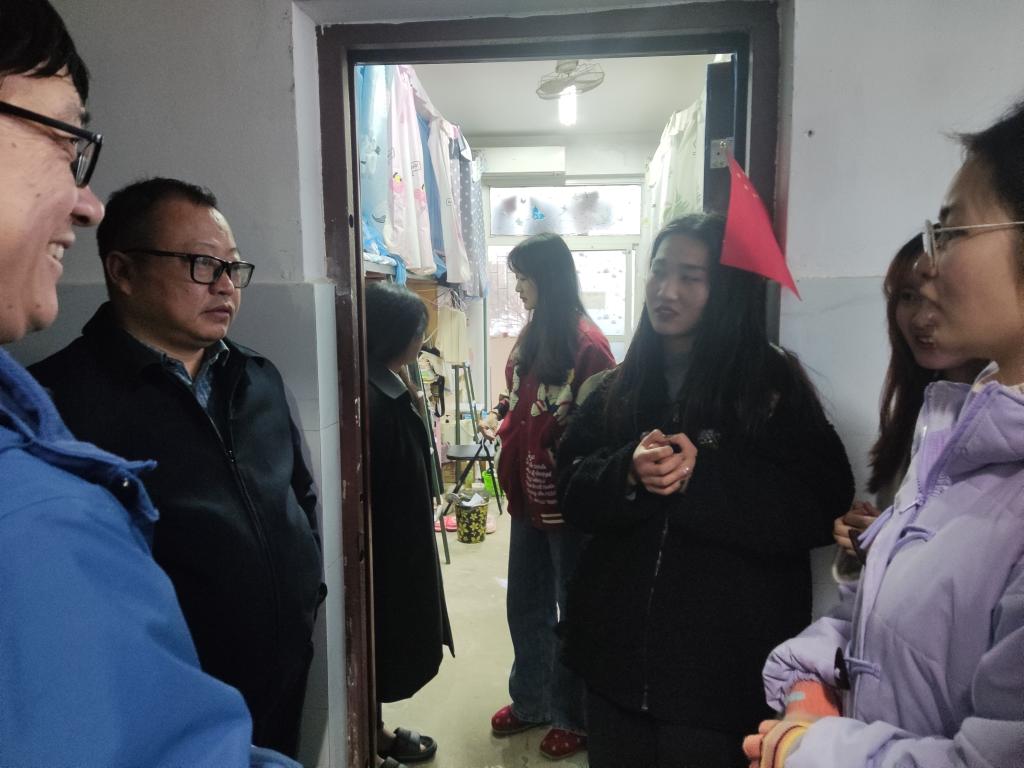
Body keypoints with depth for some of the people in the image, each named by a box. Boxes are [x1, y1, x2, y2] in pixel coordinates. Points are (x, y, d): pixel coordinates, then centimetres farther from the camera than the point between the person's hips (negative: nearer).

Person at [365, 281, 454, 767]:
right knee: (380, 647, 8)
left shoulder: (390, 388, 6)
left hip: (400, 541, 10)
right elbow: (369, 490, -25)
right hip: (384, 546, -10)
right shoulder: (372, 398, -25)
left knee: (393, 644, 22)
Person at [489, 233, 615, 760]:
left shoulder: (587, 344, -17)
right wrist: (508, 432, 2)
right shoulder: (532, 336, 9)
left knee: (574, 611, 11)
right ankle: (530, 701, 40)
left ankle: (574, 717, 30)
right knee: (525, 606, 20)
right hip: (529, 495, 8)